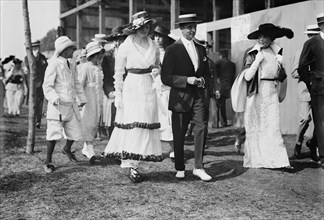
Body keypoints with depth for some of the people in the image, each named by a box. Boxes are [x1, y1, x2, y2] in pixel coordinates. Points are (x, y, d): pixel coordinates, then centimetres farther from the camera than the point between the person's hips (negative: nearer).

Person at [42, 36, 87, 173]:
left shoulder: (70, 66, 15)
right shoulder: (54, 64, -9)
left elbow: (76, 83, 25)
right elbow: (47, 86, -12)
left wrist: (82, 99, 25)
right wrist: (54, 98, -26)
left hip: (71, 104, 7)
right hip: (57, 105, -7)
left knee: (74, 131, 10)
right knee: (54, 132, -8)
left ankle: (67, 149, 40)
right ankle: (48, 161, 6)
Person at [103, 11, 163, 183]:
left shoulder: (154, 46, 8)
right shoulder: (126, 46, -3)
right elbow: (118, 72, 0)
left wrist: (156, 71, -2)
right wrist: (118, 94, -5)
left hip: (148, 89, 4)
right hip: (131, 88, -4)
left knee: (146, 126, 2)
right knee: (132, 125, -7)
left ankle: (133, 163, 12)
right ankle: (131, 165, 1)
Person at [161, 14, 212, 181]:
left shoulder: (201, 49, 14)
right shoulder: (172, 50, -3)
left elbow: (206, 72, 23)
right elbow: (165, 78, -8)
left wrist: (203, 80, 0)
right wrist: (187, 80, -18)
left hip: (200, 96, 4)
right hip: (181, 98, -4)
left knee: (202, 129, -5)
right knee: (179, 134, 5)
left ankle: (198, 167, 4)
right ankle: (180, 169, 20)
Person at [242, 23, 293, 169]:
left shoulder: (275, 53, 10)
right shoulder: (252, 54, -3)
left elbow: (281, 75, 20)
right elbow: (247, 76, -12)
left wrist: (281, 63, 1)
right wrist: (257, 60, -17)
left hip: (271, 93, 3)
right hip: (257, 94, -3)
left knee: (273, 127, -1)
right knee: (256, 127, 4)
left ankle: (280, 161, -4)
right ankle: (255, 160, 13)